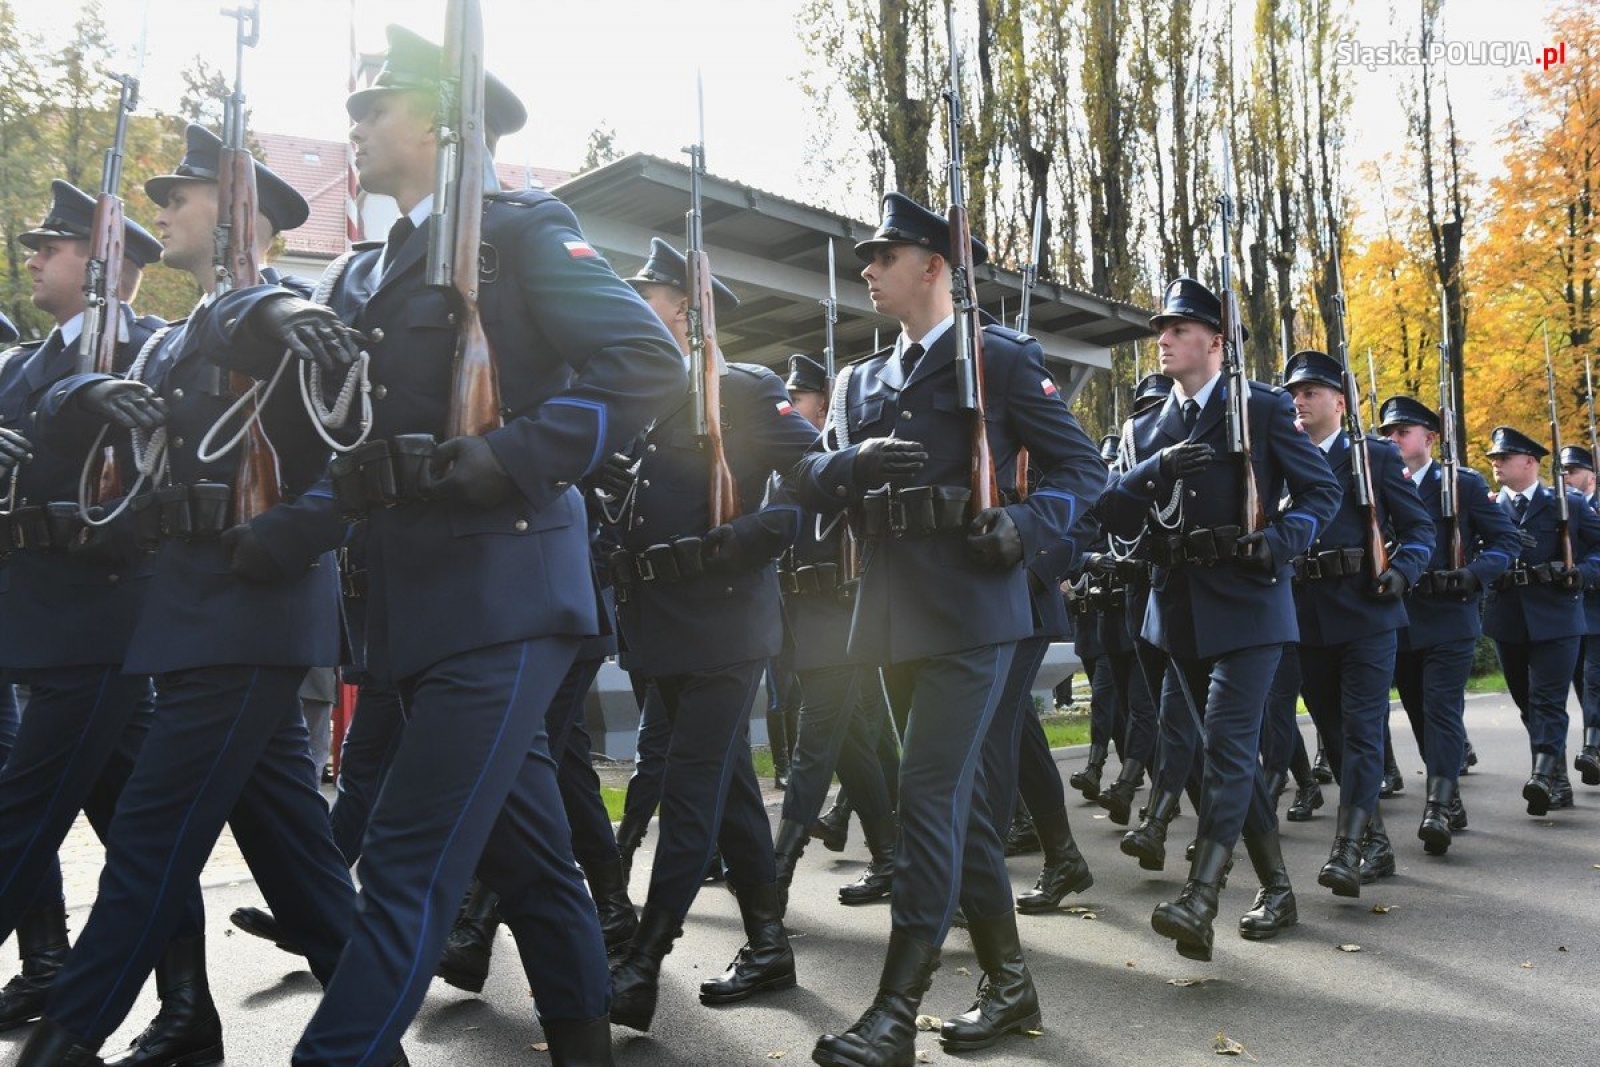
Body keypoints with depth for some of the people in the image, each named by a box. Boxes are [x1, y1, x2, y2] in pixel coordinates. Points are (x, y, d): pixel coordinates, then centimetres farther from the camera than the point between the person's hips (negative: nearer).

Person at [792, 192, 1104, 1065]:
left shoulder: (1002, 357, 2)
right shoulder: (862, 380, 19)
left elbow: (1079, 464, 0)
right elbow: (810, 482, 9)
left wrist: (1028, 527, -18)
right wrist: (854, 460, -12)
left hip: (972, 609, -7)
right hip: (896, 616, 7)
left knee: (932, 798, -10)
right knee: (962, 800, 13)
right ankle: (1007, 980, 26)